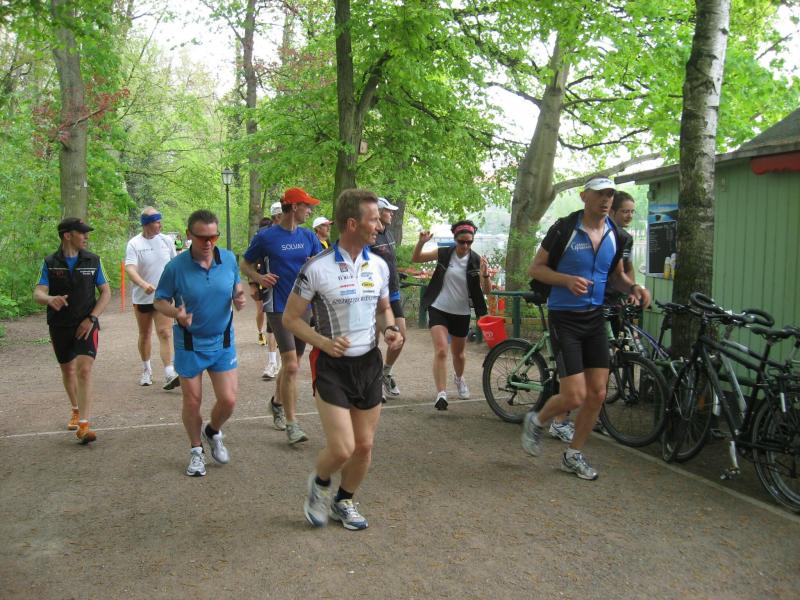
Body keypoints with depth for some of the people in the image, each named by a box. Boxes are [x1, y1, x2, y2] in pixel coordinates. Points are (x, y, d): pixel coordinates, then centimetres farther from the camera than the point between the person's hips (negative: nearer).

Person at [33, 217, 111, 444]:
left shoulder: (93, 260, 0)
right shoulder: (50, 263, 0)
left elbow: (105, 292, 3)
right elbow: (38, 293, -7)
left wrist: (91, 318, -9)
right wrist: (50, 299, -32)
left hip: (86, 325, -2)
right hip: (60, 325, 2)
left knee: (84, 370, -16)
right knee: (68, 371, 15)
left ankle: (83, 425, -17)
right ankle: (76, 410, 39)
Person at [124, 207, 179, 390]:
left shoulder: (166, 241, 1)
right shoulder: (134, 244, -9)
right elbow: (130, 268, -23)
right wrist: (144, 284, -39)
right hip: (142, 298, -1)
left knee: (165, 333, -11)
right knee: (144, 334, 14)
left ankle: (169, 374, -17)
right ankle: (146, 370, 32)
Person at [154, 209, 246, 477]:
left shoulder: (229, 259, -6)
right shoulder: (176, 267, -15)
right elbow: (159, 302, -5)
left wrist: (239, 298, -13)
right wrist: (176, 312, -27)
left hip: (222, 341, 2)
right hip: (189, 344, -2)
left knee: (228, 400, -1)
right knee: (192, 402, 9)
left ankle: (213, 431, 33)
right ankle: (196, 451, 33)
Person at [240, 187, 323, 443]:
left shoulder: (308, 236, 7)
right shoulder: (266, 237, -5)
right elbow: (245, 264, 5)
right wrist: (259, 277, -15)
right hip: (279, 307, -5)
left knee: (291, 364, 16)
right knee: (291, 365, -11)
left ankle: (277, 402, 41)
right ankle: (291, 423, -1)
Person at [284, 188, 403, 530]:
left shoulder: (379, 265, 4)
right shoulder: (317, 268, -14)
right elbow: (290, 318, -7)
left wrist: (390, 329, -4)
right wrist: (323, 342, -22)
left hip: (369, 363, 5)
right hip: (332, 365, -5)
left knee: (364, 446, 11)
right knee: (342, 448, -12)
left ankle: (344, 501, 37)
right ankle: (319, 483, 23)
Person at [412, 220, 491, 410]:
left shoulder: (476, 261, -8)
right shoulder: (444, 253, -8)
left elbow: (487, 290, -13)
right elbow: (416, 259, -2)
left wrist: (485, 274, -33)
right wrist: (421, 242, -21)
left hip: (461, 313, 2)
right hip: (438, 309, -2)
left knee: (458, 353, 19)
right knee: (441, 351, -18)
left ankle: (459, 378, 49)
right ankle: (441, 394, -16)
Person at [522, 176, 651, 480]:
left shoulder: (615, 235, 5)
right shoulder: (565, 228, -11)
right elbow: (535, 268, -7)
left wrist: (634, 287, -5)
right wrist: (568, 280, -23)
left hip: (595, 318, 6)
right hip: (564, 317, -6)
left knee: (597, 394, 4)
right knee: (575, 396, -11)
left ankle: (573, 455, 22)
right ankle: (536, 421, 21)